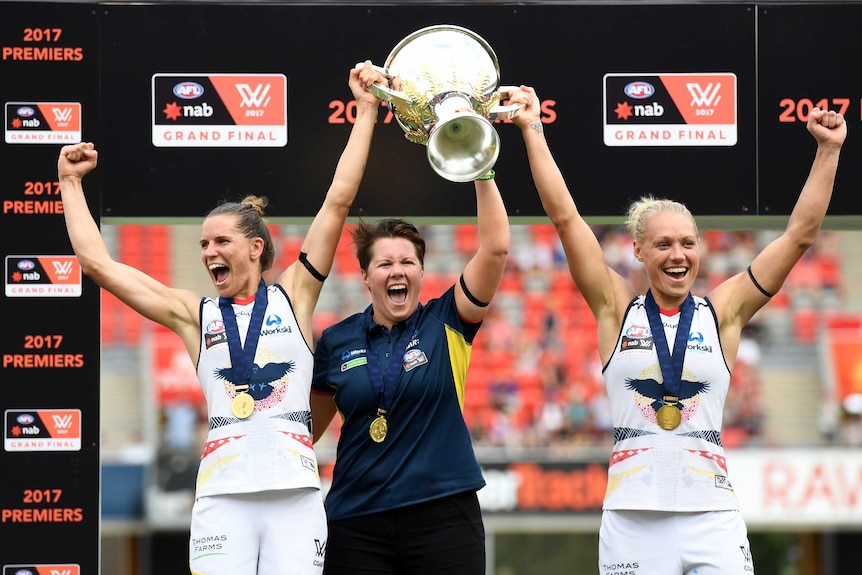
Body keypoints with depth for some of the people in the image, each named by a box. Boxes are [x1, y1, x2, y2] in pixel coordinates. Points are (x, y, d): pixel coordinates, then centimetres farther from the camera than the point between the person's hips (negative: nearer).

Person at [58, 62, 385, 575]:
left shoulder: (293, 296, 10)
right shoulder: (195, 315, 12)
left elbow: (339, 201, 7)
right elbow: (97, 263, 11)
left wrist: (365, 111, 7)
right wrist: (71, 183, 17)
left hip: (296, 493, 0)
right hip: (223, 493, 1)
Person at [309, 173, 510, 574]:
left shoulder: (445, 324, 3)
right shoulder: (337, 342, 8)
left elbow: (495, 248, -7)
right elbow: (307, 426, 18)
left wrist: (483, 175, -12)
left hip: (442, 520, -2)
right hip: (357, 524, 2)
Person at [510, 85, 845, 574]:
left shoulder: (724, 312, 8)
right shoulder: (617, 309, 7)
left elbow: (801, 234, 6)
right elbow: (565, 218, 4)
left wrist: (828, 151, 1)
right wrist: (532, 131, 1)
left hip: (712, 514, 0)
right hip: (632, 514, 0)